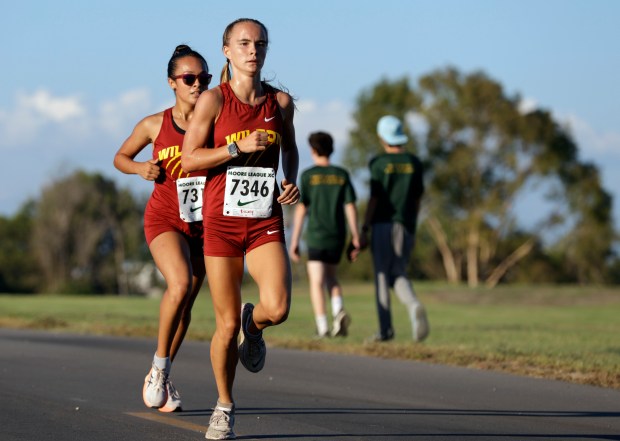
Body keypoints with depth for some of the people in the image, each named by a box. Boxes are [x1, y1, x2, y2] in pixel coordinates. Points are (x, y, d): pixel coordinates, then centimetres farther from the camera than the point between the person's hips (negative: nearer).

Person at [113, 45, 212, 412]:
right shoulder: (155, 125, -4)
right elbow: (121, 157, 11)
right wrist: (140, 168, -9)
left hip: (204, 223, 2)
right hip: (164, 219, -2)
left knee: (186, 304, 10)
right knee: (180, 285, -27)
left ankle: (161, 378, 30)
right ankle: (159, 367, -8)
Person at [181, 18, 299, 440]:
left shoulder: (281, 101, 5)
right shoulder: (214, 99, -4)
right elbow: (189, 158, -7)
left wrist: (292, 182, 5)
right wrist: (238, 148, -18)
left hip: (266, 223, 2)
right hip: (222, 220, -2)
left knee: (277, 308, -20)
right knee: (227, 325, 0)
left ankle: (254, 324, 19)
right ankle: (225, 406, 22)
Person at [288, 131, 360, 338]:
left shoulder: (308, 176, -3)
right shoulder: (342, 175, 5)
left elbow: (301, 209, -5)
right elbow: (350, 207, 0)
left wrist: (294, 242, -2)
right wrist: (356, 238, 3)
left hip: (315, 236, -3)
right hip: (337, 236, 3)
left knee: (316, 282, 1)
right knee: (331, 277, 20)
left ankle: (322, 327, -10)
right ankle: (339, 310, -5)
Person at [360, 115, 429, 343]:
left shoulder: (379, 163, -6)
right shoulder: (414, 163, 7)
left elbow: (374, 199, -10)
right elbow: (417, 200, 9)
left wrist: (364, 230, -7)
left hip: (383, 224, -4)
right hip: (406, 226, 4)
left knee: (382, 276, 3)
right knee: (398, 275, 9)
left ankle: (385, 330, 1)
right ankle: (414, 305, -23)